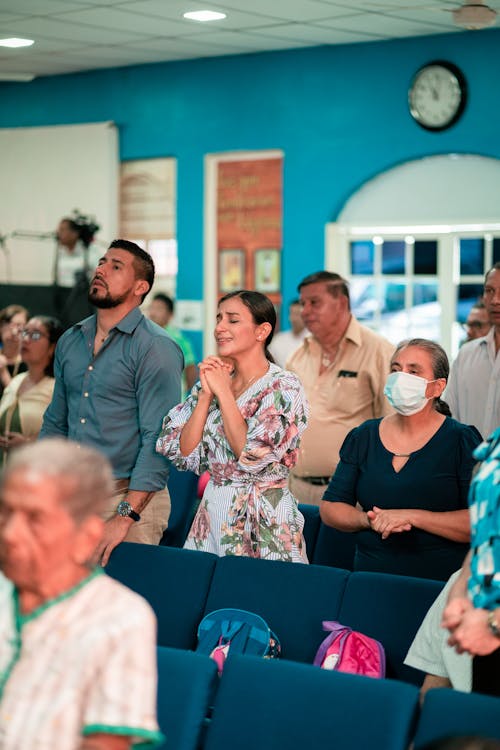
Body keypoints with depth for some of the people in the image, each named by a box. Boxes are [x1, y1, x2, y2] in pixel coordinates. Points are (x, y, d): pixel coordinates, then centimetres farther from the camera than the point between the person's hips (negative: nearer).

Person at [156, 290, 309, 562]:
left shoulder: (283, 387, -10)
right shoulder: (212, 380, 8)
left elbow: (252, 456, -21)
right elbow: (184, 454, 0)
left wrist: (223, 392, -14)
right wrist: (206, 394, -7)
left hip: (262, 520, -5)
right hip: (212, 513, 6)